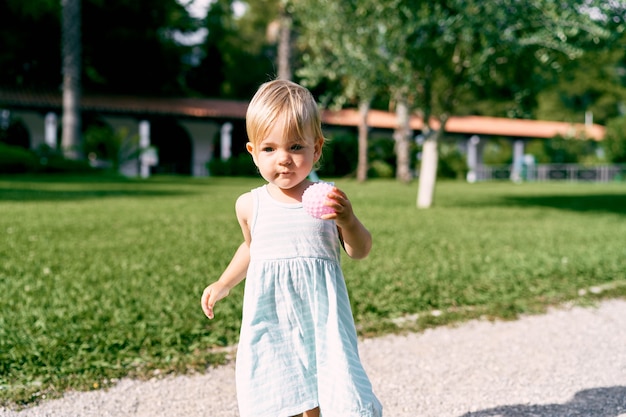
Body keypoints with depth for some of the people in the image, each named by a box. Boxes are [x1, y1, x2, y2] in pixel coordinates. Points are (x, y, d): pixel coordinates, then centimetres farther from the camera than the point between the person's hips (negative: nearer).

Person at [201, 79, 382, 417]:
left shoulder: (327, 199, -6)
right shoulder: (250, 205, 2)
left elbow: (359, 252, -2)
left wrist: (348, 221, -21)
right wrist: (223, 284, 27)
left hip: (320, 318, -2)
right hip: (269, 322, 2)